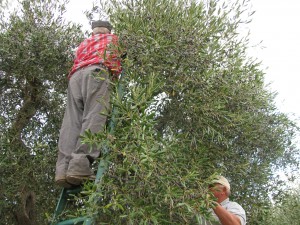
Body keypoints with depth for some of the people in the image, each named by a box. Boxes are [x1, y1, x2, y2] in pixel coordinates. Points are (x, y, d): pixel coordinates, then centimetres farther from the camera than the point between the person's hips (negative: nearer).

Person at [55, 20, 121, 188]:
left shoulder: (84, 43, 41)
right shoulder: (111, 38, 29)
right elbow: (114, 58, 15)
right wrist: (117, 74, 26)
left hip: (75, 76, 5)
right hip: (96, 72, -5)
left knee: (71, 122, -11)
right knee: (94, 117, -21)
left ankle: (64, 168, -30)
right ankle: (80, 166, -39)